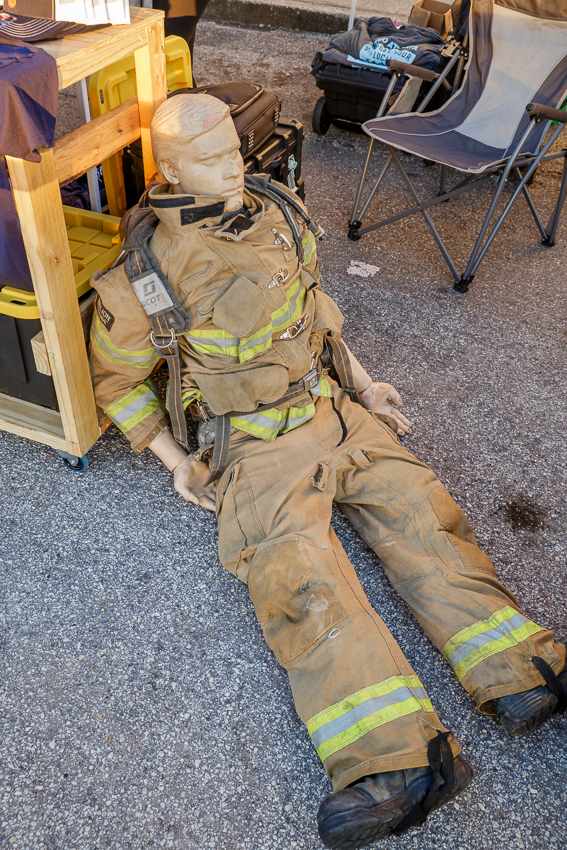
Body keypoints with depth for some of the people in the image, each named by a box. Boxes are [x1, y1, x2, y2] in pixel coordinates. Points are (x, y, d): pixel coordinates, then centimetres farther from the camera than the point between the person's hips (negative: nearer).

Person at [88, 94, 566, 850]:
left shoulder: (277, 213, 5)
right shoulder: (145, 275, -10)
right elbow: (116, 379, 2)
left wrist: (364, 383, 15)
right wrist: (175, 461, -4)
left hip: (334, 409, 5)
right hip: (254, 446, -5)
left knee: (419, 510, -9)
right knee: (298, 573, -23)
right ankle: (399, 761, -27)